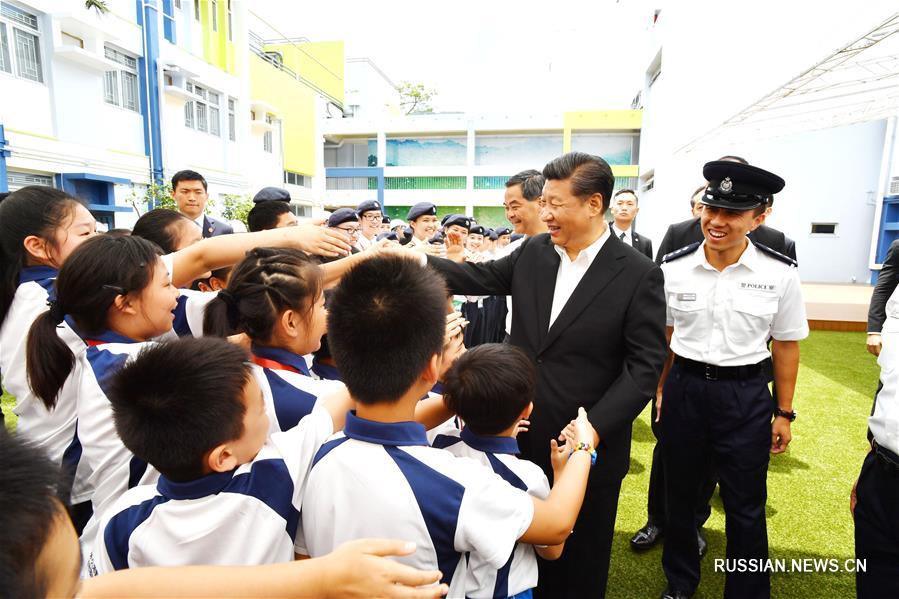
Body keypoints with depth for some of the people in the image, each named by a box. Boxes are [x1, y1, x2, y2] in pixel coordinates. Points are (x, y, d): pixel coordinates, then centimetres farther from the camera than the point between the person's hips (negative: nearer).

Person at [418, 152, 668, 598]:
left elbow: (644, 366, -13)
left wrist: (594, 429, -21)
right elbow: (480, 277, 6)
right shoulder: (532, 253, 1)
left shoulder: (638, 275, -12)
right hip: (522, 436, 4)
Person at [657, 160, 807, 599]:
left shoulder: (780, 273, -10)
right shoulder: (673, 268, -7)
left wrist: (784, 413, 4)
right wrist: (661, 390, 8)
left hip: (747, 395, -1)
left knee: (745, 506, 13)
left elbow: (786, 345, 0)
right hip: (684, 388, 2)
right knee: (679, 494, 18)